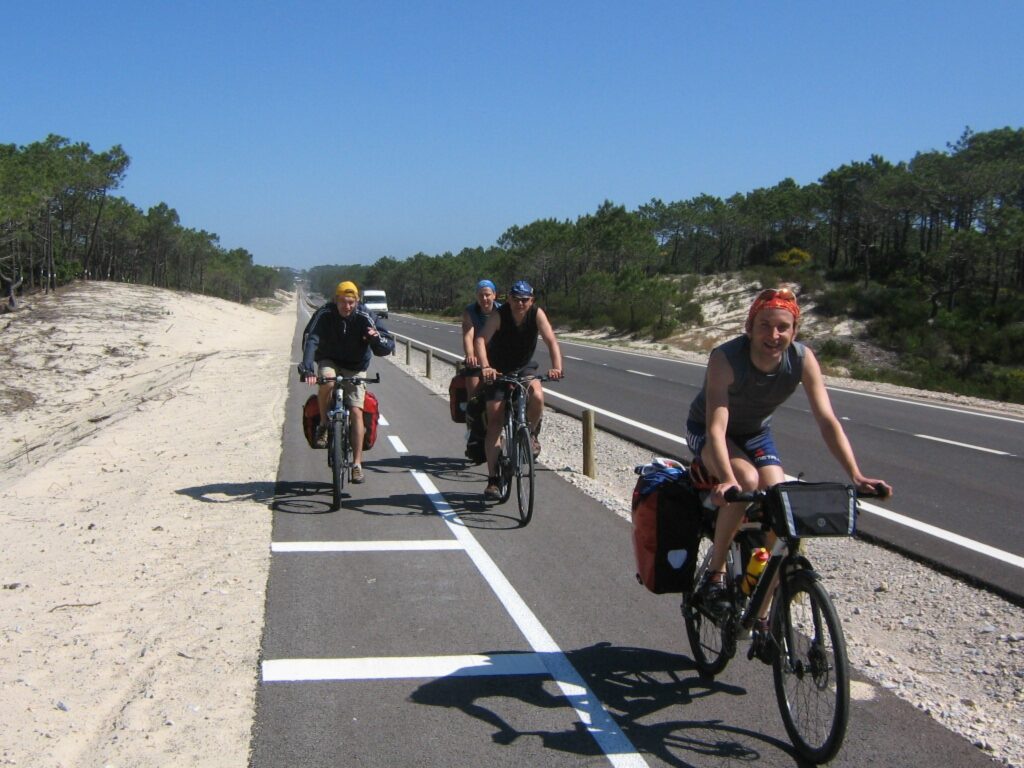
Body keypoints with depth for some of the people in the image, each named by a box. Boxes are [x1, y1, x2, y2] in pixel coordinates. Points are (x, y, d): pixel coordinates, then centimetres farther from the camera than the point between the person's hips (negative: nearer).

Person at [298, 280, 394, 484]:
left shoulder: (364, 317, -18)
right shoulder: (325, 314, -19)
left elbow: (388, 347, -22)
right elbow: (311, 340, -30)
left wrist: (376, 337, -46)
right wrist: (307, 368, -46)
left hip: (355, 368, 0)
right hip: (330, 361, 0)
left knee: (356, 411, -12)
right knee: (327, 381, -35)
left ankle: (357, 464, -6)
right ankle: (323, 425, -11)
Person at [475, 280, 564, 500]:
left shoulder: (537, 314, -17)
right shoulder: (499, 315, -23)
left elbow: (551, 341, -26)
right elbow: (481, 340, -35)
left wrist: (557, 367, -43)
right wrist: (485, 367, -51)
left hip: (524, 368, 1)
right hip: (498, 370, -1)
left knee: (537, 396, -31)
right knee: (495, 421, -6)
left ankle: (531, 434, 1)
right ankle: (492, 479, 0)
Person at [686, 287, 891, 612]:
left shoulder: (802, 359, -24)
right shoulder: (726, 357, -35)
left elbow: (827, 420, -26)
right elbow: (716, 428, -43)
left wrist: (856, 475, -37)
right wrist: (728, 480, -58)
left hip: (756, 434, 4)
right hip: (706, 431, -4)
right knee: (746, 480, -34)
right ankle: (714, 573, -16)